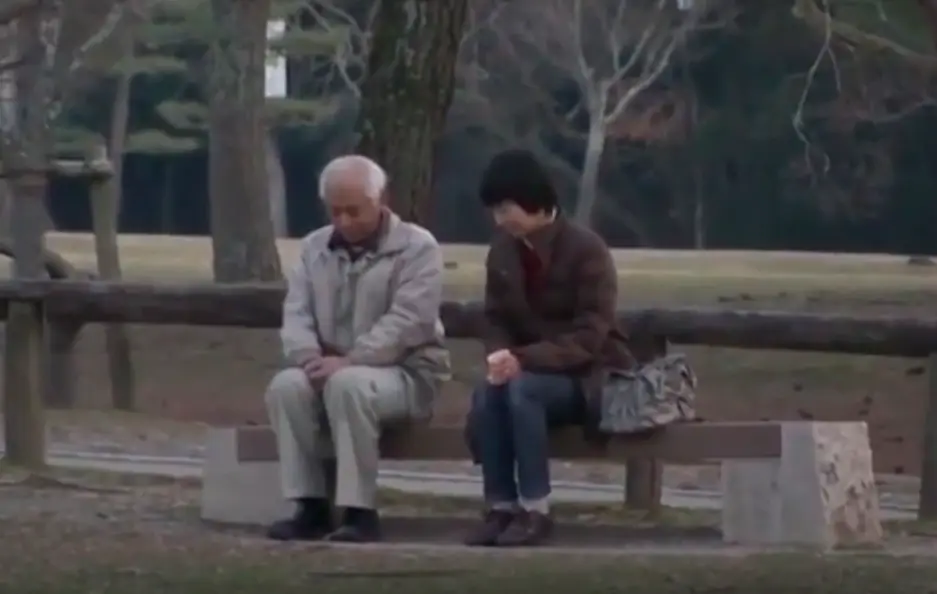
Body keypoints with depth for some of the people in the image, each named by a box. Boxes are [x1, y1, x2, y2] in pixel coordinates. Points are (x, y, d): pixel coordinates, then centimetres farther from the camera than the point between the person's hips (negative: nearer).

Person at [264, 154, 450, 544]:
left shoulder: (417, 247, -6)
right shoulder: (315, 247, 13)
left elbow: (406, 323, -17)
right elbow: (296, 314, 5)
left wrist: (348, 362, -28)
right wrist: (310, 357, -18)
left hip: (405, 373, -5)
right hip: (333, 370, 5)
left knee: (348, 384, -38)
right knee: (286, 385, -27)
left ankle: (359, 511, -33)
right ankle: (312, 507, -23)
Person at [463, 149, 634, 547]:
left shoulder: (586, 250, -16)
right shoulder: (503, 250, 3)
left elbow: (589, 337, -21)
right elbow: (496, 318, 7)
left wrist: (524, 359, -32)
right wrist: (500, 354, -17)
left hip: (589, 374, -5)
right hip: (532, 371, 5)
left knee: (523, 389, -34)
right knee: (487, 394, -28)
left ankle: (536, 510, -28)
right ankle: (501, 507, -20)